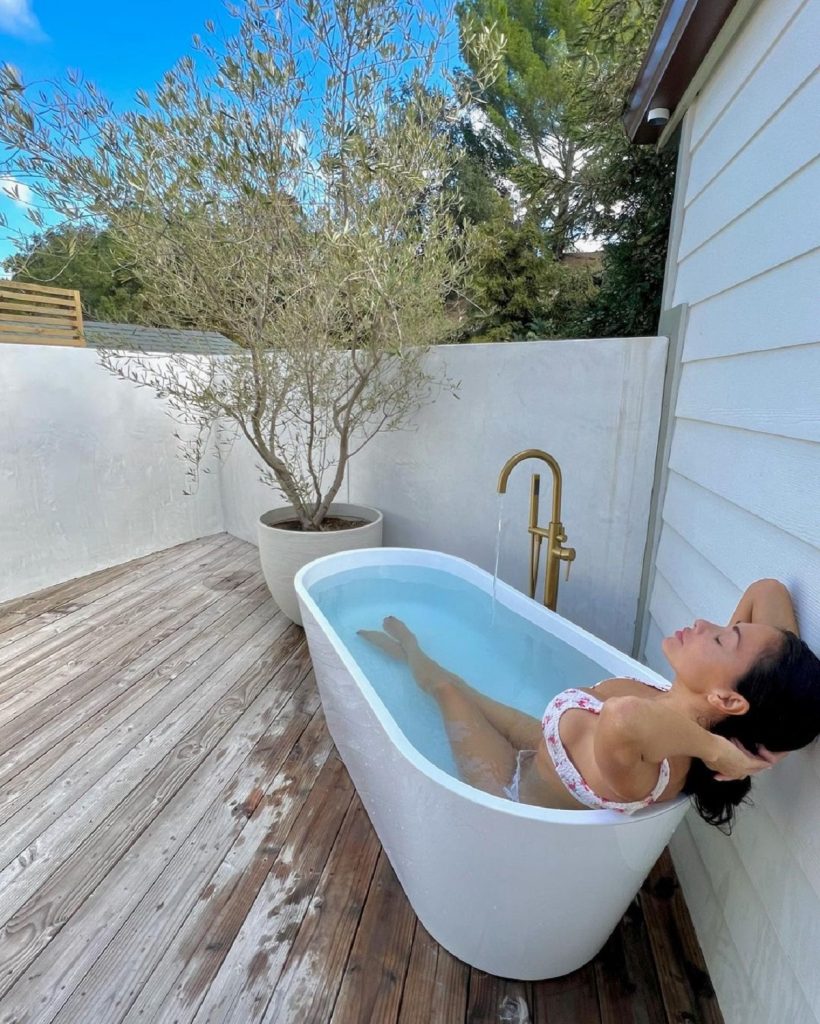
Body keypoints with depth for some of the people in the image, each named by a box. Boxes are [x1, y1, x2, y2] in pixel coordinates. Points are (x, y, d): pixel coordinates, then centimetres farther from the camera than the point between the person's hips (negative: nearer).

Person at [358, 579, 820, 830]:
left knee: (448, 685, 13)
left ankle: (413, 652, 51)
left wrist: (714, 748, -52)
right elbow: (768, 591, -24)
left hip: (519, 795, -4)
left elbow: (623, 715, -72)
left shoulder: (637, 763, -47)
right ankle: (411, 653, 55)